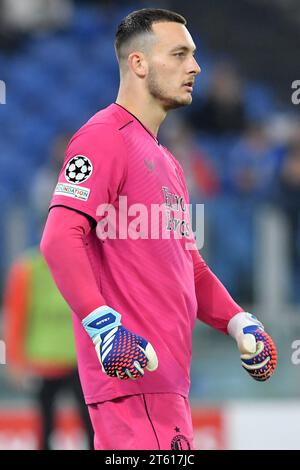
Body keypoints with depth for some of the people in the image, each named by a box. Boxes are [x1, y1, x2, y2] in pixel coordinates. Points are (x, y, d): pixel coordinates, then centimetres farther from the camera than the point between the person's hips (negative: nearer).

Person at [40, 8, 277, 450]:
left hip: (167, 378, 10)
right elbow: (60, 239, -18)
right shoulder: (105, 137, -7)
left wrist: (239, 323, 16)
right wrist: (103, 324, -28)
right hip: (129, 365, -10)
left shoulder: (165, 161, 24)